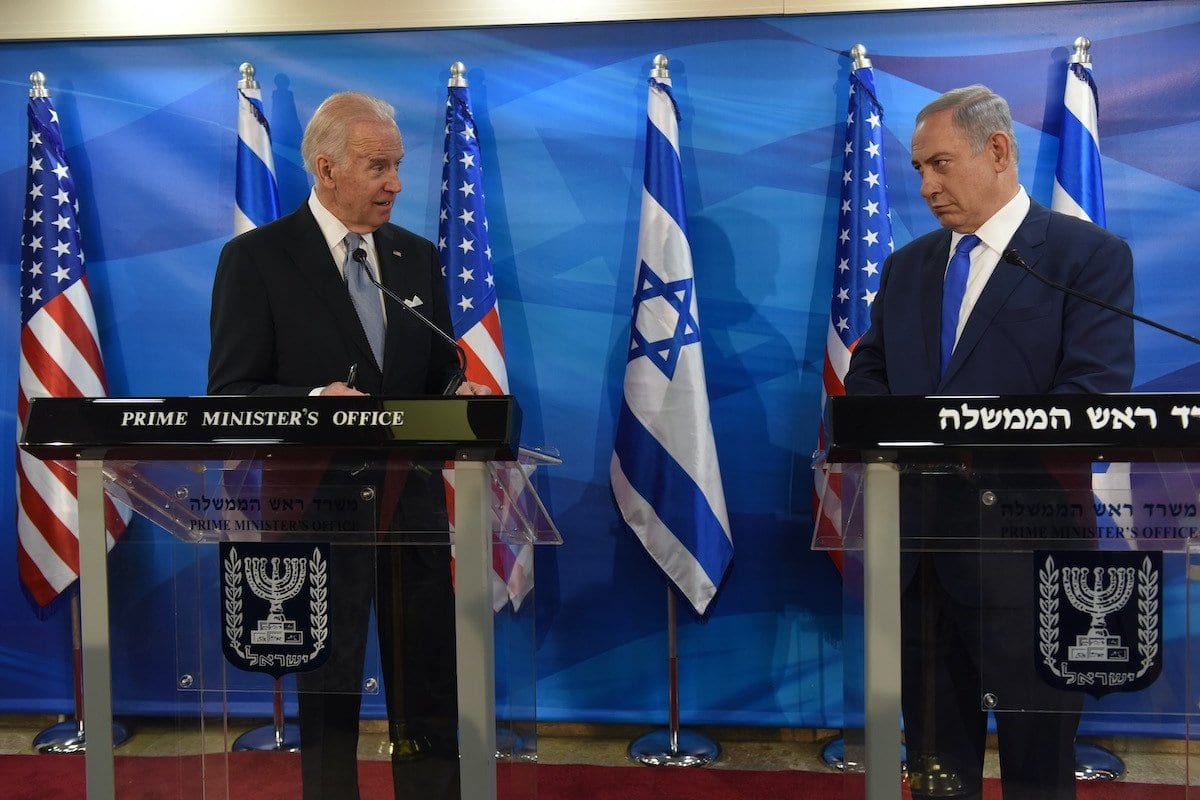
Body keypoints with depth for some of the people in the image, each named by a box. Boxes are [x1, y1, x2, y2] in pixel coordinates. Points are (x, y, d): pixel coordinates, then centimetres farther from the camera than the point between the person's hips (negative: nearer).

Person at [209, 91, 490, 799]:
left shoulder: (418, 256, 10)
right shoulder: (256, 258, -4)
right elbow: (230, 394, -8)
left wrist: (462, 395, -8)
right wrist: (315, 400, -26)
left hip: (412, 502, 4)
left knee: (430, 692, 10)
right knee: (329, 695, 11)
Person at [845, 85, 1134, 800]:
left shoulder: (1091, 255, -5)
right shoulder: (907, 265, 14)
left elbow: (1096, 395, -15)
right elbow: (866, 374, 15)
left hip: (1025, 543, -5)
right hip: (919, 532, 5)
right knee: (935, 740, 17)